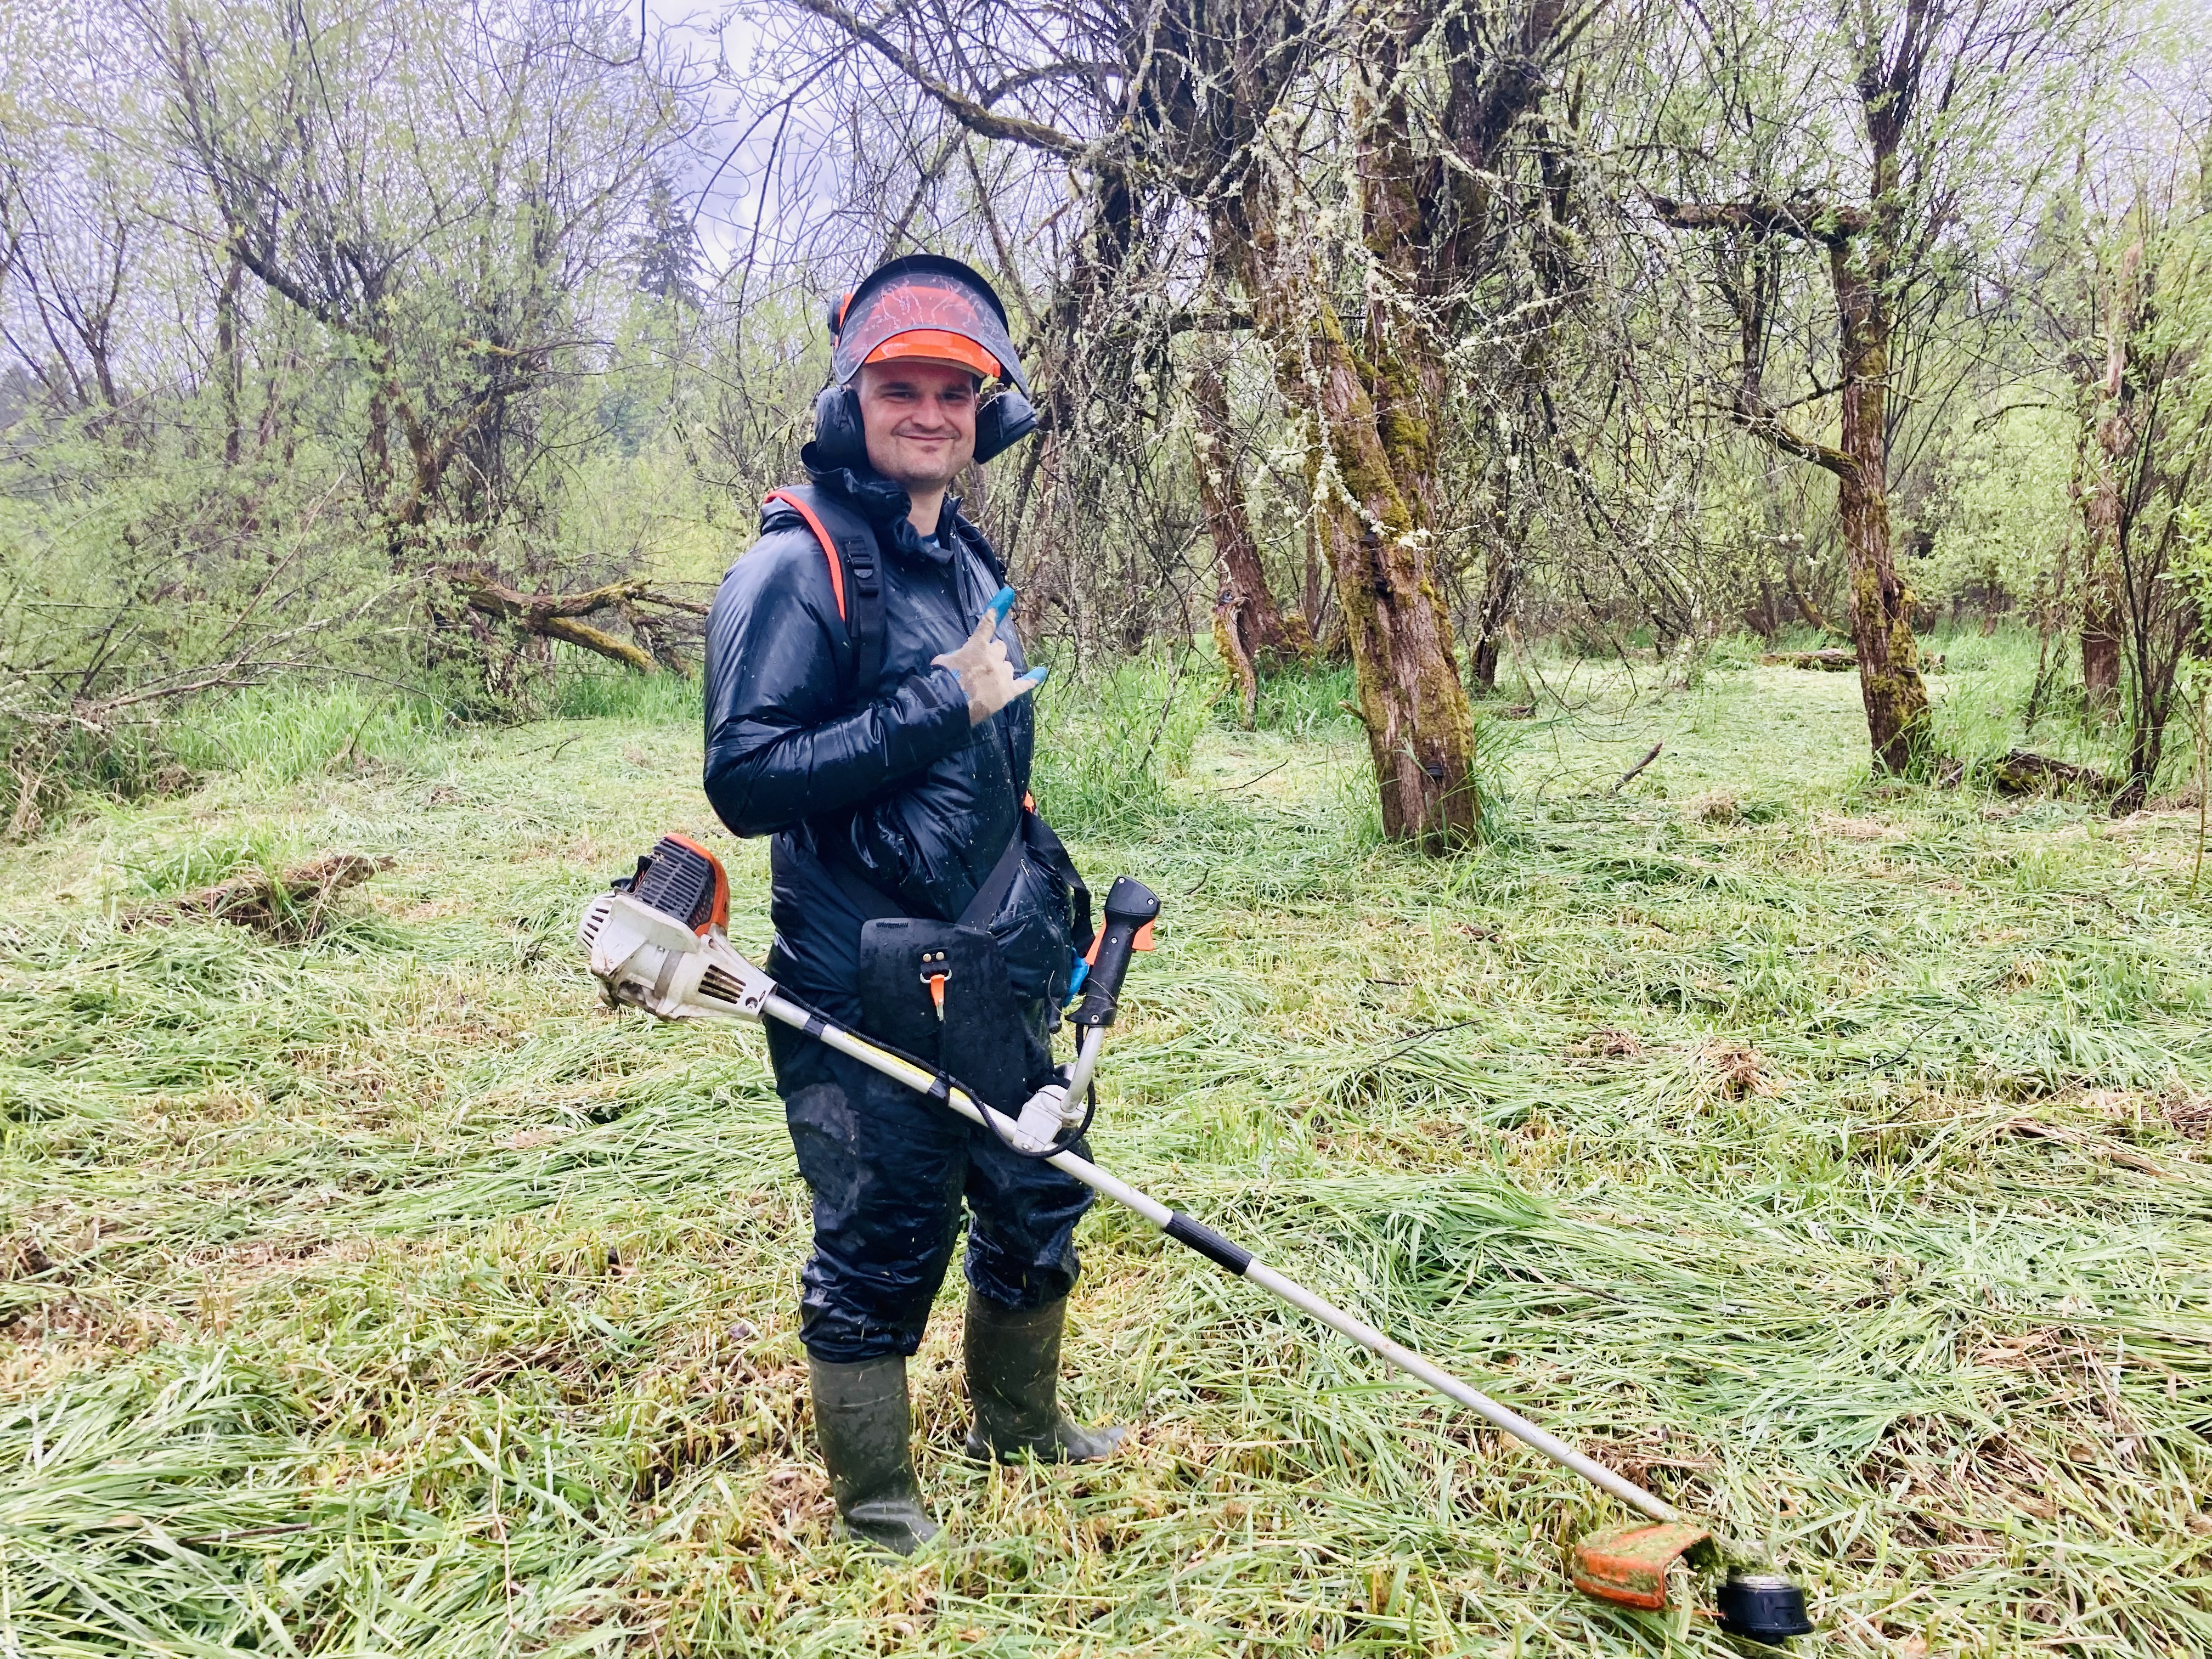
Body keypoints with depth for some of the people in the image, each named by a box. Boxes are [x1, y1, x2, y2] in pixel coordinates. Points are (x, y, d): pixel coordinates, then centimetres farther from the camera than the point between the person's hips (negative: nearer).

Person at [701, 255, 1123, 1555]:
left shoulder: (967, 560, 11)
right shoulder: (799, 566, -15)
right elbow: (745, 780, -22)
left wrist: (1049, 892, 21)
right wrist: (939, 705, -23)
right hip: (867, 998, -8)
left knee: (1040, 1208, 20)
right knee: (882, 1253, 5)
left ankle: (1019, 1425, 44)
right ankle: (881, 1513, 26)